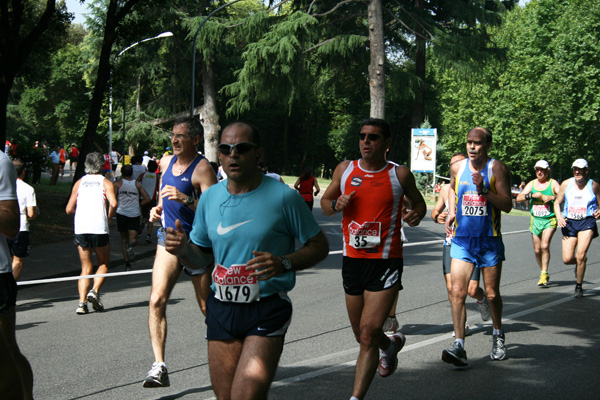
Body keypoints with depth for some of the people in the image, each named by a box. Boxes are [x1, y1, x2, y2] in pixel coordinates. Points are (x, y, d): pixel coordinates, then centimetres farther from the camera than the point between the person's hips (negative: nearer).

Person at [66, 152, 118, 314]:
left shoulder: (79, 183, 15)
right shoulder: (106, 183, 6)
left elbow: (69, 209, 10)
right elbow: (113, 203, -12)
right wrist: (109, 217, 5)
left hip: (80, 229, 3)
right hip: (99, 228, -3)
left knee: (86, 268, 9)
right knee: (103, 264, 15)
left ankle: (82, 303, -4)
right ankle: (94, 291, -8)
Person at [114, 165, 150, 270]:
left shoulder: (118, 183, 3)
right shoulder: (137, 184, 9)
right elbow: (147, 199, 3)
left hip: (122, 213, 0)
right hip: (135, 213, 0)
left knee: (123, 239, 12)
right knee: (133, 239, 4)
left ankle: (127, 264, 2)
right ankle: (130, 244, -33)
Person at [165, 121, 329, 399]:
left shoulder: (283, 197, -6)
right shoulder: (209, 198, 7)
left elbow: (319, 246, 0)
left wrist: (284, 263, -17)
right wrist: (183, 250, -6)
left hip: (267, 311, -4)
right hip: (221, 310, 5)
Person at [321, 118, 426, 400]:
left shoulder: (400, 175, -3)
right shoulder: (345, 170, 4)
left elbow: (419, 202, 12)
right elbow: (324, 204, 14)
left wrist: (416, 215, -11)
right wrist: (336, 205, -9)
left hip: (386, 263, -4)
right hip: (352, 261, 4)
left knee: (368, 335, -13)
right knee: (362, 334, 18)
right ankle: (391, 344, 51)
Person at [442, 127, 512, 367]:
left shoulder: (497, 169, -6)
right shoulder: (457, 168, 5)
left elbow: (507, 205, -12)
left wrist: (484, 191, -24)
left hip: (489, 241, -2)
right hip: (462, 240, 2)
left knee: (492, 294, 9)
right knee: (457, 292, -12)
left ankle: (497, 336, 34)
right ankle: (459, 346, -15)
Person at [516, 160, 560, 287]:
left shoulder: (553, 183, -1)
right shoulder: (532, 184, 8)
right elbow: (519, 198, -1)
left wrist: (551, 197, -25)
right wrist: (532, 195, -15)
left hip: (550, 220, -4)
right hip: (535, 220, 4)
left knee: (545, 246, -20)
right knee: (537, 250, 6)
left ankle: (544, 274, -13)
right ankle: (544, 274, 25)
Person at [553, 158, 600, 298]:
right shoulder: (566, 184, 4)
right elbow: (557, 202, 12)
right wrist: (559, 216, -6)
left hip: (587, 223, -2)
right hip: (569, 223, 2)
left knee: (581, 254, -18)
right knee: (567, 259, -4)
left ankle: (579, 286, 0)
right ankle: (580, 263, 34)